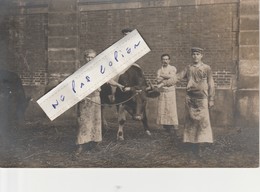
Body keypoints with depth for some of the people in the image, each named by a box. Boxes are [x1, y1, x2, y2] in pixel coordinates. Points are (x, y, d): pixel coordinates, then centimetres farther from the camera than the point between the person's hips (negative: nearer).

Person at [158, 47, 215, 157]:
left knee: (202, 120, -9)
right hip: (190, 97, 3)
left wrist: (211, 99, 1)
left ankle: (198, 145, -6)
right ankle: (192, 143, 13)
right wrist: (164, 83, -8)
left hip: (202, 98, -2)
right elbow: (177, 78, 4)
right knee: (191, 120, 4)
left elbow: (211, 85, 4)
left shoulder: (206, 68, 4)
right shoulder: (188, 68, 10)